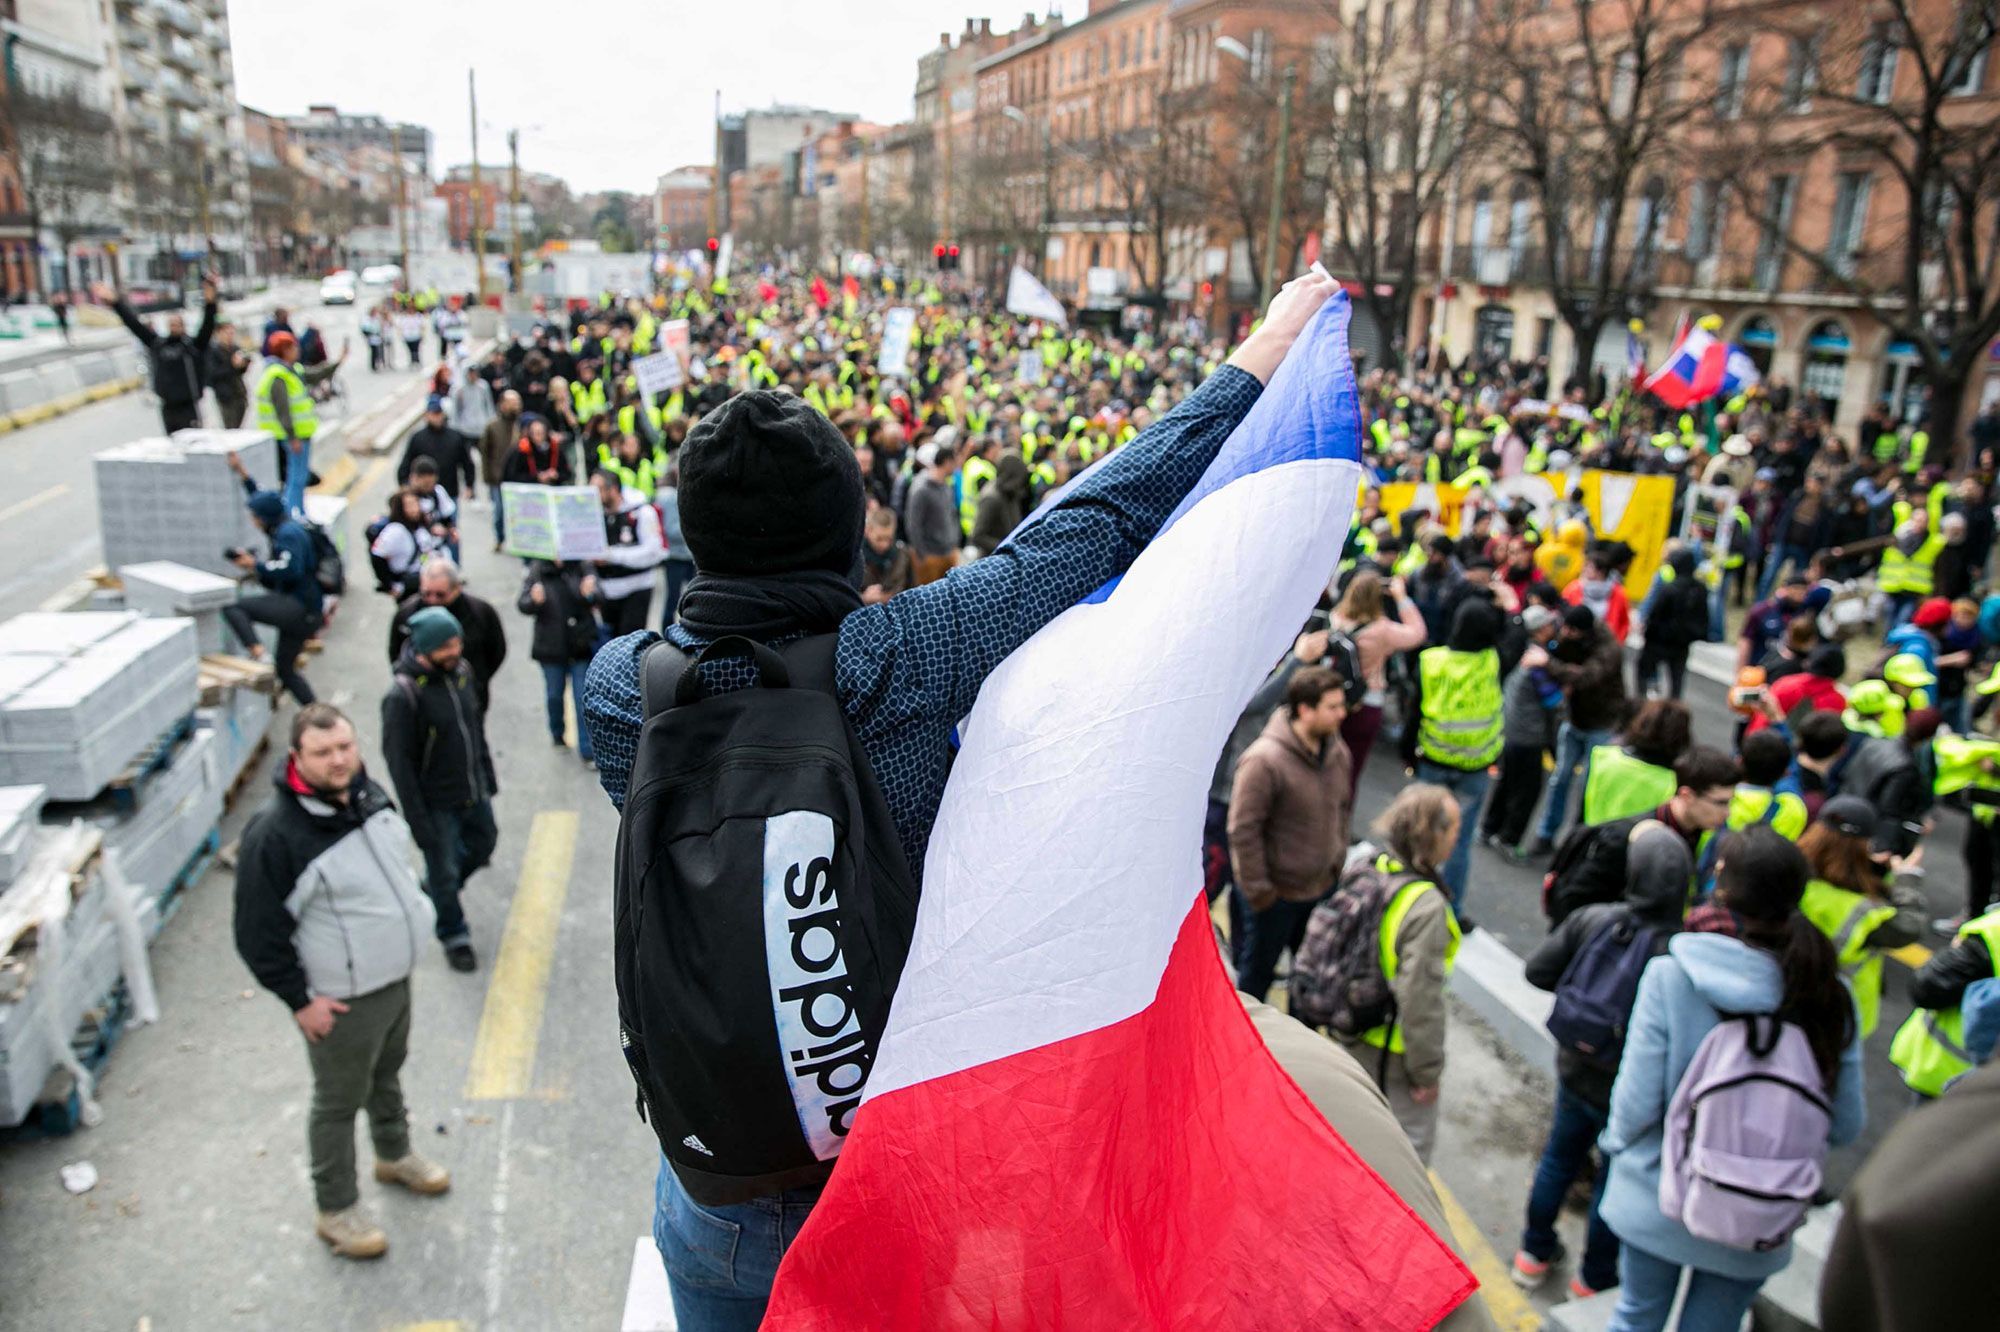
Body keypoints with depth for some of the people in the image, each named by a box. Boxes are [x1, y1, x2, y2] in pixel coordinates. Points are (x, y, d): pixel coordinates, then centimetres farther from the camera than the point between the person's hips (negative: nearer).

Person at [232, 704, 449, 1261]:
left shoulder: (367, 793, -3)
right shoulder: (275, 834, -27)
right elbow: (258, 933, -21)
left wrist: (414, 913, 18)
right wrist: (299, 999, -18)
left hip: (395, 978, 7)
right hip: (340, 1001, -7)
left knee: (387, 1073, 28)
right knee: (339, 1102, 11)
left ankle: (395, 1156, 52)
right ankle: (336, 1210, 31)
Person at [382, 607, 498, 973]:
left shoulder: (461, 670, -4)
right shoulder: (403, 694, -25)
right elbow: (399, 763, -20)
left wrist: (488, 776, 14)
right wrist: (418, 821, -19)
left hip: (474, 793, 7)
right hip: (437, 803, -7)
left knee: (483, 844, 25)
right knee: (444, 871, 10)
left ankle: (433, 890, 50)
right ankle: (454, 936, 33)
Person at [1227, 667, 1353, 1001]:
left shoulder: (1337, 752, -2)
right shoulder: (1264, 760, -26)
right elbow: (1243, 830, -22)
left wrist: (1338, 860, 13)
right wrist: (1258, 891, -18)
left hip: (1322, 887, 7)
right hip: (1276, 894, -7)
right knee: (1257, 974, 13)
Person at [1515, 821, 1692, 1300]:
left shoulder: (1592, 919, -17)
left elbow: (1538, 969, -8)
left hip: (1576, 1071, 4)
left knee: (1559, 1158, 26)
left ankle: (1534, 1253, 43)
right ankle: (1594, 1280, 39)